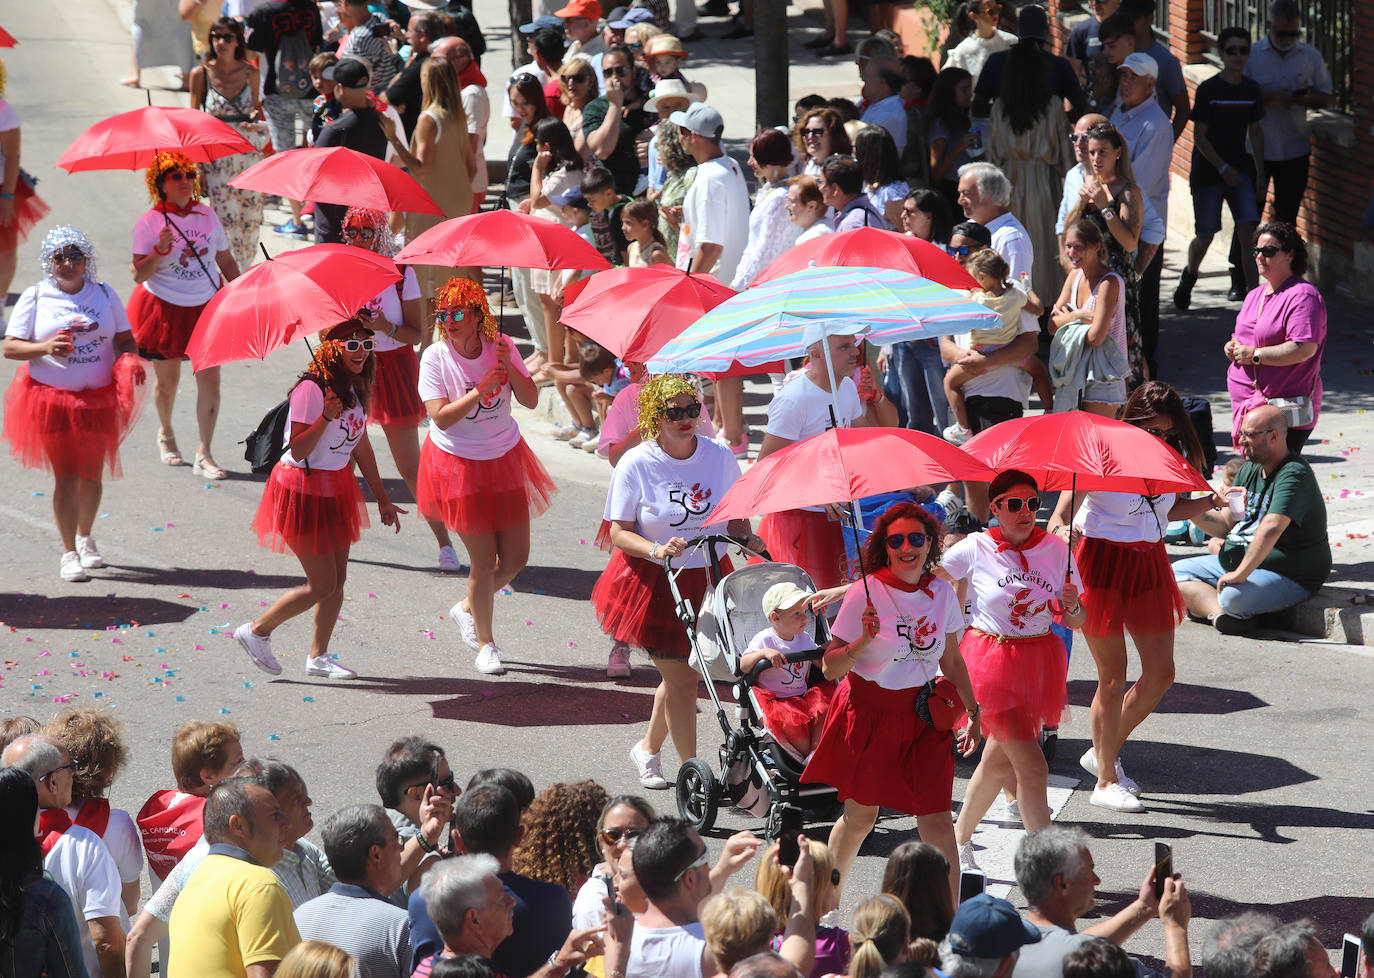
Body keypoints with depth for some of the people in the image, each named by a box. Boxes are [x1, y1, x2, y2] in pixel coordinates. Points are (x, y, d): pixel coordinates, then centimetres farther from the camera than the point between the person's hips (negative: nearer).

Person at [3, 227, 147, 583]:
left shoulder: (103, 294, 5)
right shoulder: (35, 297, -3)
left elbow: (125, 339, 8)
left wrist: (130, 361, -14)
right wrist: (45, 347, -24)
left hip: (99, 399, 3)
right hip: (51, 398, -3)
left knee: (92, 475, 12)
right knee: (66, 476, -6)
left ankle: (84, 537, 35)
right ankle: (69, 553, 1)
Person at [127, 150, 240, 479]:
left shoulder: (207, 216, 2)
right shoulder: (149, 223, -10)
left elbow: (226, 261, 13)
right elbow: (138, 274, -15)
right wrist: (160, 251, -30)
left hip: (206, 307, 2)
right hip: (164, 309, -2)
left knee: (209, 379, -6)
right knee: (167, 381, 11)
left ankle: (204, 455, -3)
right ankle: (165, 434, 40)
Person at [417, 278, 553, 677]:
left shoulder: (500, 346, -6)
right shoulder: (435, 358, -14)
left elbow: (531, 400, -10)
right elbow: (441, 417, -22)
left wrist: (509, 368, -25)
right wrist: (482, 390, -28)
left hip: (505, 459, 4)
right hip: (459, 463, -4)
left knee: (516, 557, 7)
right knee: (484, 562, -1)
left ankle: (468, 608, 35)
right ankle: (485, 643, 20)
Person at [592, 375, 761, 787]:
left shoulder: (720, 457, 0)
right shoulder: (636, 464, -9)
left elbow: (735, 516, 12)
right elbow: (618, 533, -8)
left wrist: (747, 539, -9)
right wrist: (657, 550, -26)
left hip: (708, 579, 4)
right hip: (654, 582, -4)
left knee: (679, 672, 11)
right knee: (681, 677, -4)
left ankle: (648, 747, 36)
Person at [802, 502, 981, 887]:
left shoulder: (942, 592, 1)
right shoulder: (866, 593, -12)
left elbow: (952, 661, 16)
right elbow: (830, 668, -11)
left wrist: (973, 712, 18)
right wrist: (864, 641, -28)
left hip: (923, 715, 3)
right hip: (869, 712, -3)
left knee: (936, 820, -6)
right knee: (860, 816, 7)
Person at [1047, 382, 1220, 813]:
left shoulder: (1173, 455, 1)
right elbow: (1060, 518, -20)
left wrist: (1210, 502, 2)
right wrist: (1062, 530, -43)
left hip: (1148, 563, 6)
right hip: (1101, 563, -6)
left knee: (1160, 672, 5)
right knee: (1113, 675, -3)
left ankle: (1104, 752, 26)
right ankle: (1106, 781, 10)